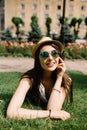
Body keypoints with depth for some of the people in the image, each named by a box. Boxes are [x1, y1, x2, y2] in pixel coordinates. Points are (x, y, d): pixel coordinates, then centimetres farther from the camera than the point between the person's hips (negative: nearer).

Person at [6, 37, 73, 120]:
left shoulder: (66, 80, -23)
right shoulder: (29, 78, -29)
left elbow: (53, 110, -34)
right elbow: (11, 112, -42)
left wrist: (59, 78, -34)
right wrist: (50, 113, -40)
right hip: (31, 121, -1)